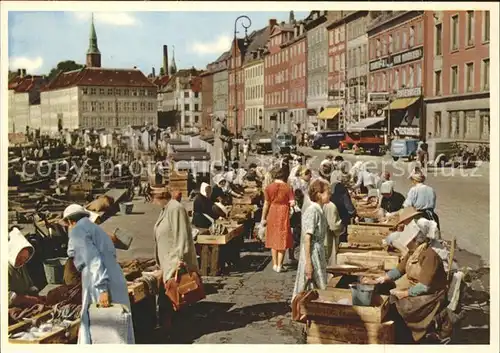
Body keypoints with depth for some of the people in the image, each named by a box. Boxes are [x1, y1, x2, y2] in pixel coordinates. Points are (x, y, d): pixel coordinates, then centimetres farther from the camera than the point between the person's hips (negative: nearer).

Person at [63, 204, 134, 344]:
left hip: (102, 287, -9)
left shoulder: (77, 230, -1)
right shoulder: (96, 229, 26)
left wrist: (102, 288, -21)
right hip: (115, 284, 9)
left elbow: (93, 259, -14)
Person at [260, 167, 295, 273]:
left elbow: (266, 203, -1)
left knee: (273, 239, 14)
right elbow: (292, 203, -12)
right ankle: (279, 265, 4)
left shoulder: (269, 187, -2)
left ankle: (275, 264, 18)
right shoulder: (288, 187, -7)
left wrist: (263, 218, 6)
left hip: (272, 213, 2)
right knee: (282, 239, 6)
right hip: (283, 214, -2)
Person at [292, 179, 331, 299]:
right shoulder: (312, 211, -17)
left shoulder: (320, 210, 10)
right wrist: (308, 263, -21)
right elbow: (307, 238, -20)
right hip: (312, 256, -9)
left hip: (319, 255, 9)